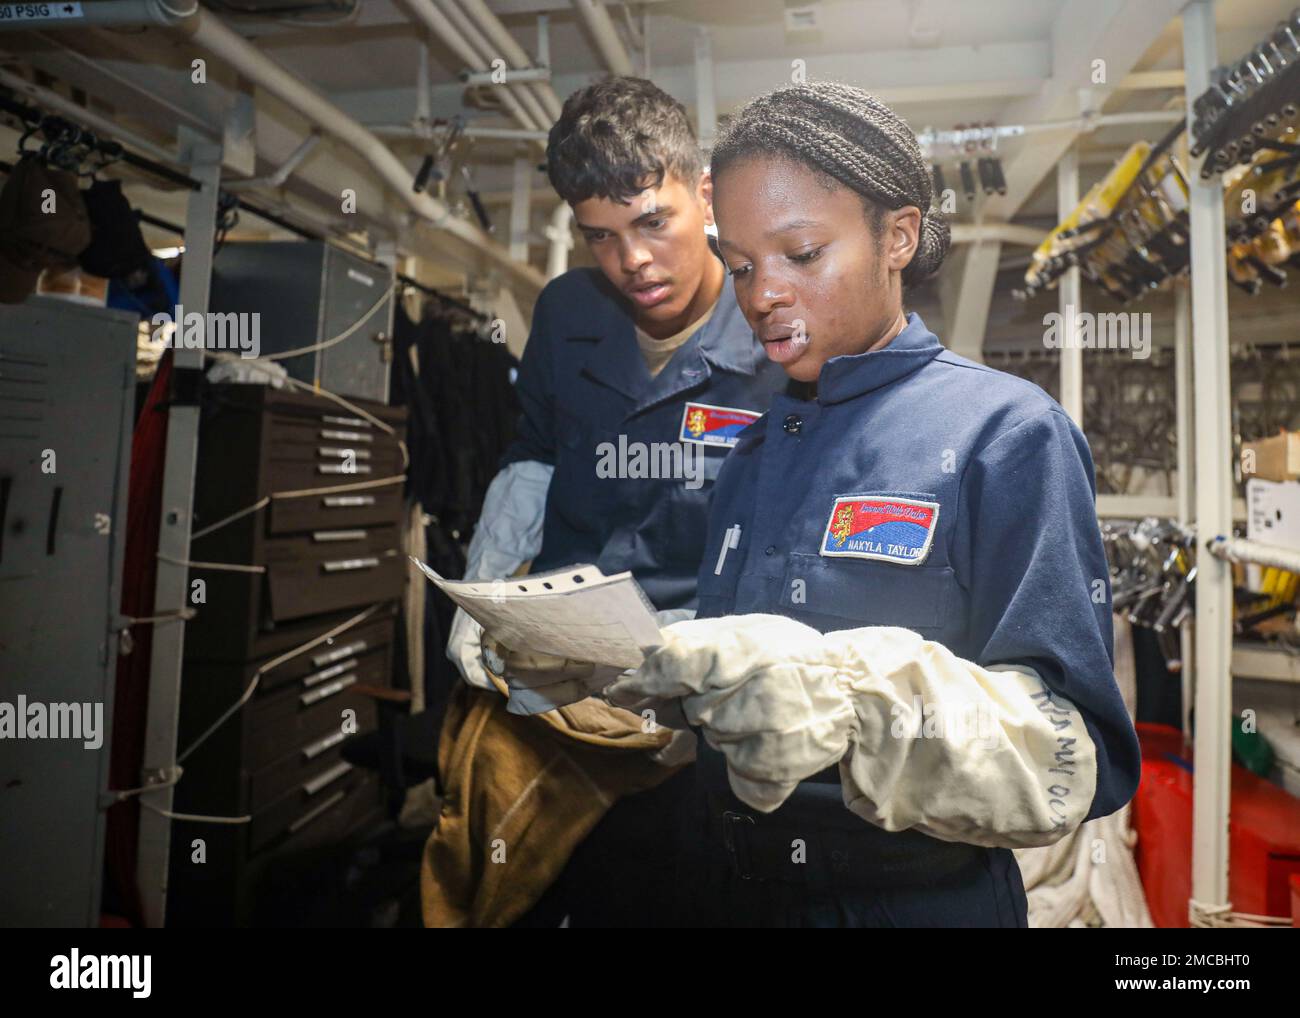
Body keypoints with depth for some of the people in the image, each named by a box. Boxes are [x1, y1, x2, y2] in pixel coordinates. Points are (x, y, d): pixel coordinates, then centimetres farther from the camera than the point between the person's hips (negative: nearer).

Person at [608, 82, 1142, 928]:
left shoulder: (1005, 431, -13)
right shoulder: (755, 453, 3)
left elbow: (1078, 757, -20)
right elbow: (718, 695, 6)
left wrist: (854, 700, -36)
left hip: (924, 898, -4)